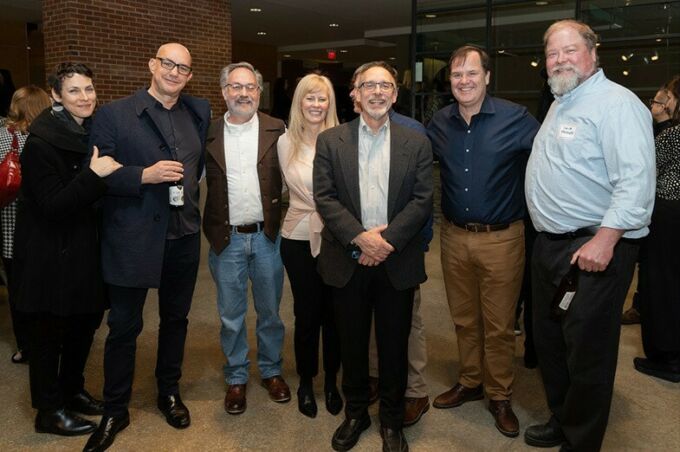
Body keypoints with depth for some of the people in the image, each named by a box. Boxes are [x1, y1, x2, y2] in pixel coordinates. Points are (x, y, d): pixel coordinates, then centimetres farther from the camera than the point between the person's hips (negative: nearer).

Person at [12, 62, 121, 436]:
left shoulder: (92, 133, 5)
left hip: (84, 251, 8)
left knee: (85, 323, 17)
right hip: (49, 255, -7)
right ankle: (49, 411, 23)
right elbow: (53, 205, -22)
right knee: (48, 333, 7)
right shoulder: (41, 142, -17)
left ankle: (72, 390, 38)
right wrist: (94, 175, -30)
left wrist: (111, 172, -1)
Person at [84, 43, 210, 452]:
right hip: (133, 239, -4)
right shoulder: (115, 114, -5)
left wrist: (193, 190, 5)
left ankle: (169, 392, 37)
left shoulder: (199, 113, 8)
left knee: (176, 318, 17)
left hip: (184, 236, 4)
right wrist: (144, 175, -21)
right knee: (124, 326, 7)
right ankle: (115, 411, 25)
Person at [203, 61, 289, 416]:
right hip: (226, 239, 1)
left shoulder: (278, 131, -1)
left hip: (267, 236, 0)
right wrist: (211, 229, -5)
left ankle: (271, 370, 34)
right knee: (231, 315, 12)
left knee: (270, 311, 14)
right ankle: (235, 378, 30)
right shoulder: (209, 134, 1)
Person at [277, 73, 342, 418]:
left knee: (333, 312, 9)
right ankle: (305, 383, 29)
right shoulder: (286, 142, 1)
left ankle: (331, 381, 28)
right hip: (299, 238, 0)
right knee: (306, 313, 10)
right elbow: (296, 188, 1)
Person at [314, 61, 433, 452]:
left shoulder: (416, 143, 4)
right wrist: (360, 237, -16)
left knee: (394, 345, 10)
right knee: (352, 343, 13)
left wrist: (387, 239, -15)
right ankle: (355, 413, 33)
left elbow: (422, 200, -3)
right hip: (348, 259, 0)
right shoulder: (330, 141, 4)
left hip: (398, 261, 0)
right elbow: (325, 197, -4)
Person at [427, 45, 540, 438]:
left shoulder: (515, 119, -9)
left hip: (501, 238, -4)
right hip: (455, 237, 4)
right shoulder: (440, 123, 4)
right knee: (464, 319, 17)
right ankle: (470, 382, 37)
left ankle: (500, 396, 27)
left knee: (499, 325, 8)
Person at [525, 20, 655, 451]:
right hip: (550, 245, 10)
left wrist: (604, 240, -27)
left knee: (586, 353, 2)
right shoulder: (559, 104, 17)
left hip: (594, 250, -9)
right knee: (549, 341, 19)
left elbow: (636, 181, -22)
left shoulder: (616, 103, -13)